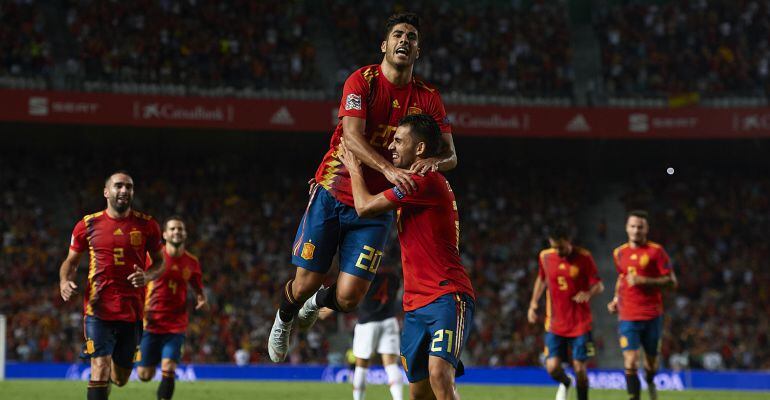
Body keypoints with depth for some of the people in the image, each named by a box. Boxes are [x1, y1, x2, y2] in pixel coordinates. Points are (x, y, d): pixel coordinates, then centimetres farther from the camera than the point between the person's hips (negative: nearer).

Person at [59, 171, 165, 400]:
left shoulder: (146, 225, 4)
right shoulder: (88, 225, 2)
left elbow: (160, 262, 13)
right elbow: (72, 261, 13)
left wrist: (147, 276, -10)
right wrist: (64, 282, -8)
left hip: (132, 311, 2)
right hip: (98, 309, -2)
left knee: (120, 379, 12)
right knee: (100, 369, -16)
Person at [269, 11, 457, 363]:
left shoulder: (428, 97, 1)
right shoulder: (362, 80, -9)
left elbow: (450, 154, 2)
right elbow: (352, 136, -22)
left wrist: (433, 161, -23)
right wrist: (388, 169, -37)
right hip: (333, 193, -2)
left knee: (349, 297, -7)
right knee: (305, 283, 1)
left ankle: (319, 303, 33)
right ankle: (284, 318, 40)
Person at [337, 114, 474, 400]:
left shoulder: (427, 180, -12)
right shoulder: (415, 184, 20)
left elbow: (365, 207, -10)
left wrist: (354, 169, 8)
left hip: (447, 297, -10)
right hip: (416, 303, 10)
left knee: (439, 375, -27)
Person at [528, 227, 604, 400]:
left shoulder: (584, 257, -8)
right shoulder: (545, 256, 0)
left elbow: (598, 285, -5)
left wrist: (588, 293, -27)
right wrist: (533, 303, 14)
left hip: (580, 324, -2)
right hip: (555, 324, 2)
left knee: (579, 368, -2)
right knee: (552, 367, -8)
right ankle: (564, 383, 27)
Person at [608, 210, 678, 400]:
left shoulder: (656, 251, -5)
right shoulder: (619, 253, 8)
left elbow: (671, 281, -8)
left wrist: (643, 281, -19)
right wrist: (616, 299, 11)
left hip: (652, 316, -1)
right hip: (628, 318, 1)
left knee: (651, 363, 12)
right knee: (630, 363, -15)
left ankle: (649, 381, 46)